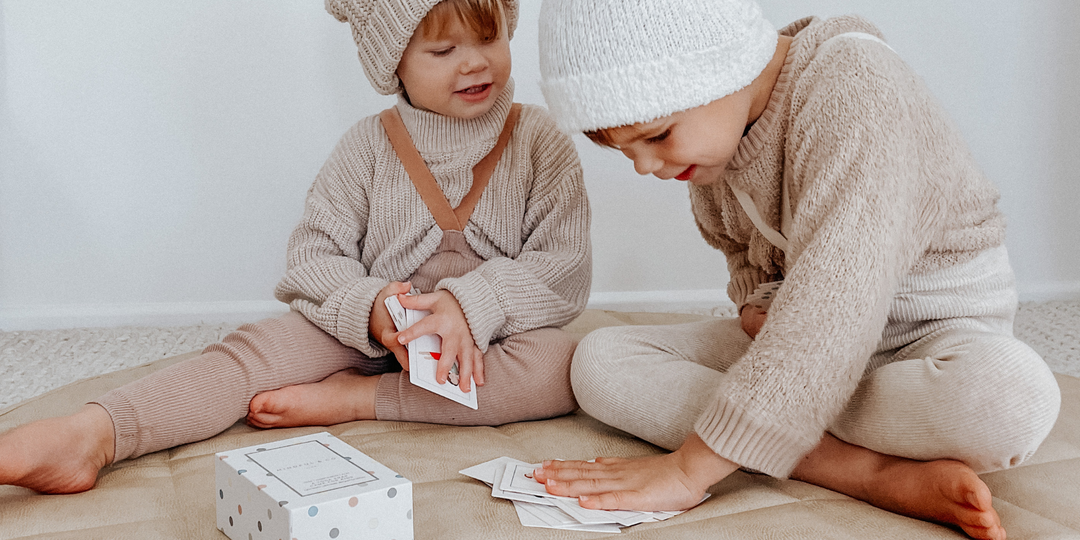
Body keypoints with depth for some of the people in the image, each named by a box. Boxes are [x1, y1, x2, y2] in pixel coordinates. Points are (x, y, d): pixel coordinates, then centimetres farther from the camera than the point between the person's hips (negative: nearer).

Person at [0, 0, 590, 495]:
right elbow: (315, 253, -4)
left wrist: (471, 306, -27)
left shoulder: (541, 142, -4)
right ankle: (91, 434, -37)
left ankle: (352, 398, -29)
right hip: (374, 333, 1)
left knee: (566, 364, -32)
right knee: (256, 350, -21)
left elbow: (565, 265, -10)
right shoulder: (369, 147, -2)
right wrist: (370, 310, -26)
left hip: (493, 338, 0)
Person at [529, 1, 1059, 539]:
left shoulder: (855, 84, -26)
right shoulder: (710, 124, -1)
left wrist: (689, 468, -37)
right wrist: (756, 305, -8)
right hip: (809, 340, 7)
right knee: (599, 360, -14)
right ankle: (876, 474, -26)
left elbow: (836, 296, -36)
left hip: (935, 330, -6)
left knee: (1017, 393, -41)